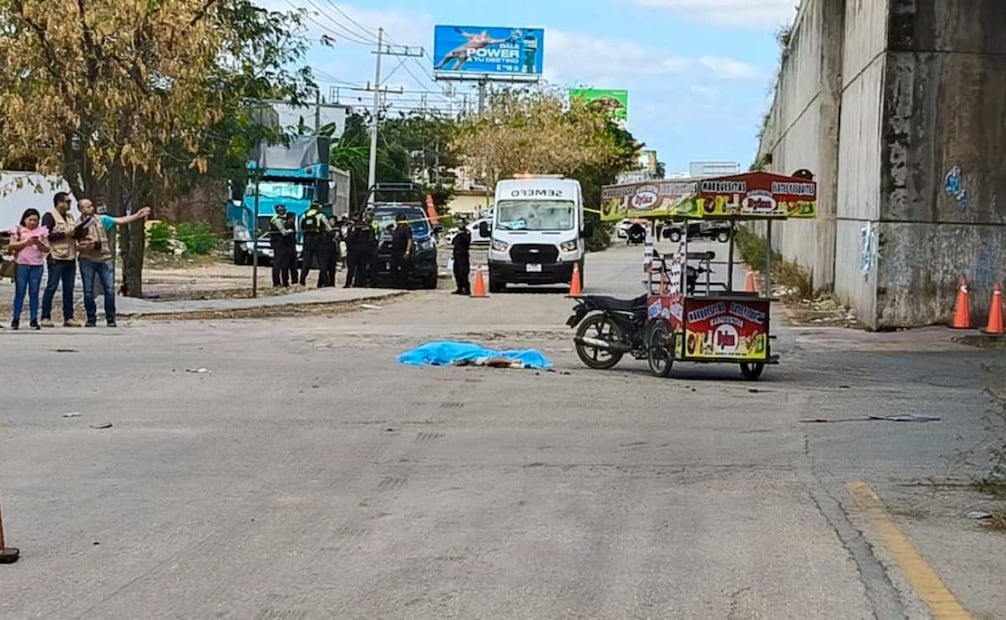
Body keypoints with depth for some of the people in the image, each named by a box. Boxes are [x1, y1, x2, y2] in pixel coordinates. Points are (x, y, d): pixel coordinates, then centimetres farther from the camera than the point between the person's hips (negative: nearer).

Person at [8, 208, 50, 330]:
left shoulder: (42, 231, 10)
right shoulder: (18, 229, 6)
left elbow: (47, 249, 7)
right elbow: (11, 246, -3)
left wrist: (39, 244, -11)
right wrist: (25, 242, -13)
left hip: (37, 265, 1)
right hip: (21, 265, -1)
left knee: (34, 293, 2)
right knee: (20, 292, -2)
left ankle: (34, 320, 3)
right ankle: (15, 319, 1)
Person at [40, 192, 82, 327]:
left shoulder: (70, 217, 21)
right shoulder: (49, 216, -3)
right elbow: (46, 235, -13)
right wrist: (64, 234, -16)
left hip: (70, 258, 7)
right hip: (56, 258, -7)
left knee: (69, 288, 6)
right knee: (52, 287, -6)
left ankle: (68, 317, 10)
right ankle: (45, 317, -3)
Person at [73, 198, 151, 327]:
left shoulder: (102, 219, 3)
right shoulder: (77, 226, 2)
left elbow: (120, 221, -3)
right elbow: (74, 246, 4)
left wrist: (137, 216, -12)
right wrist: (83, 247, -16)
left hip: (105, 259, 0)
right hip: (87, 260, 0)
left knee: (109, 289, -3)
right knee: (88, 291, 2)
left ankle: (110, 318, 5)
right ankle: (91, 318, 13)